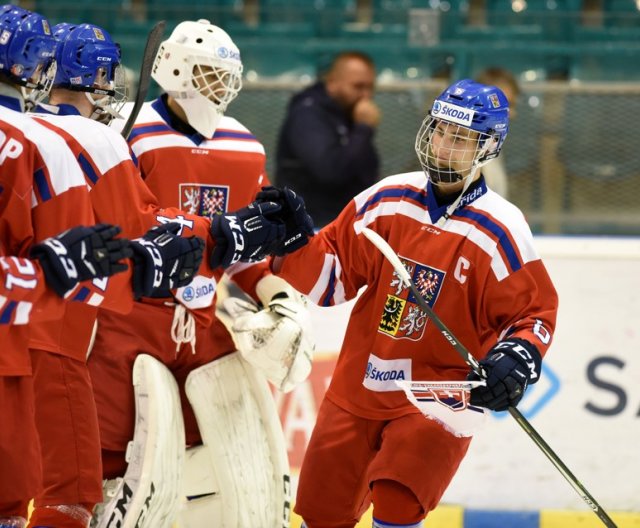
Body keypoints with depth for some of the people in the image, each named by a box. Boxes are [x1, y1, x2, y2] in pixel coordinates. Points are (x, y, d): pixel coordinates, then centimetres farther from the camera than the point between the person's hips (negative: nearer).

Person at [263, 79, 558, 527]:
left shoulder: (500, 230, -11)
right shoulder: (388, 200, 0)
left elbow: (534, 310, -5)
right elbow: (332, 272, 6)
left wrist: (518, 360, -23)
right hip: (360, 386, 5)